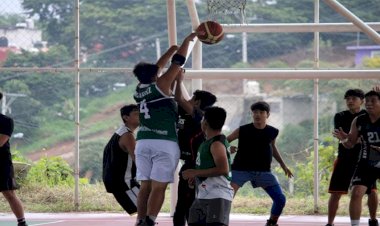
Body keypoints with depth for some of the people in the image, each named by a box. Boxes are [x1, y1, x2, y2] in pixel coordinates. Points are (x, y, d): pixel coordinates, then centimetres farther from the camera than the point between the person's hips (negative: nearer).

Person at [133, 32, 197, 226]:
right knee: (158, 187, -8)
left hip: (143, 142, 6)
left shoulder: (139, 91, 14)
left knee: (145, 186, 7)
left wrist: (173, 48, 39)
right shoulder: (160, 86, -3)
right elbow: (177, 63, 4)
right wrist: (187, 41, 18)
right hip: (164, 144, -6)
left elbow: (156, 68, 27)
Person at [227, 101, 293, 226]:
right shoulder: (243, 130, -13)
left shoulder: (272, 132, -2)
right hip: (241, 169, -4)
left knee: (280, 199, 1)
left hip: (263, 171, 4)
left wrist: (283, 165, 21)